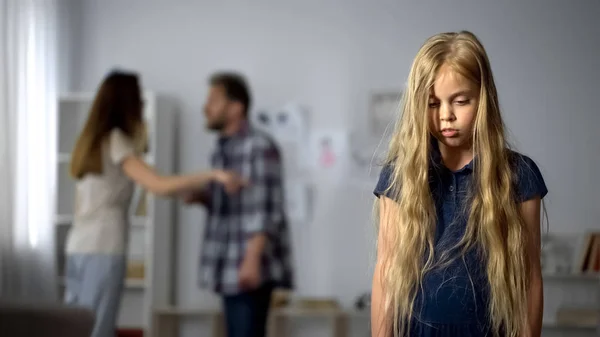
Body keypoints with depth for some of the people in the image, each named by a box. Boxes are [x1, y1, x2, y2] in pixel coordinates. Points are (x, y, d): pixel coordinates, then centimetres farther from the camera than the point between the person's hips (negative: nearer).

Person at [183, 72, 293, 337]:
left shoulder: (259, 146, -12)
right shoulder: (222, 149, 15)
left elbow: (267, 209, -17)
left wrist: (253, 258, -23)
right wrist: (203, 198, 4)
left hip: (251, 266, -9)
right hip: (230, 266, 9)